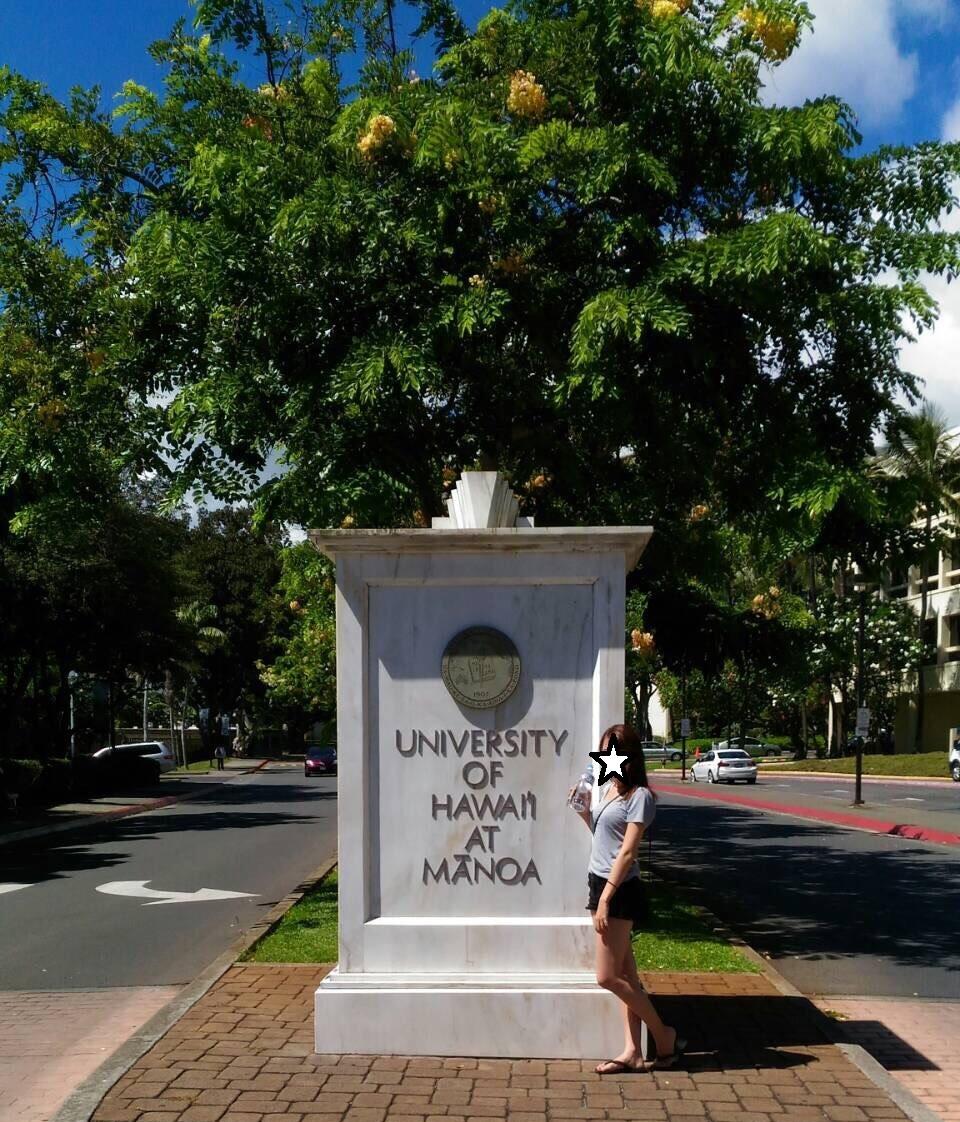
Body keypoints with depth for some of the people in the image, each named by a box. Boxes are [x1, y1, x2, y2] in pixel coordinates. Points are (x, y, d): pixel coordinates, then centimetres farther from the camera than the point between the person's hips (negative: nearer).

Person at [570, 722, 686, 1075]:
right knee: (624, 975, 10)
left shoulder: (639, 796, -13)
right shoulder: (607, 788, 12)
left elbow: (627, 852, -18)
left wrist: (605, 899, -20)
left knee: (607, 977, -5)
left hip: (620, 890, -8)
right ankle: (632, 1052, 14)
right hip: (599, 883, 8)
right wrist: (583, 810, 6)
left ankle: (665, 1036, 9)